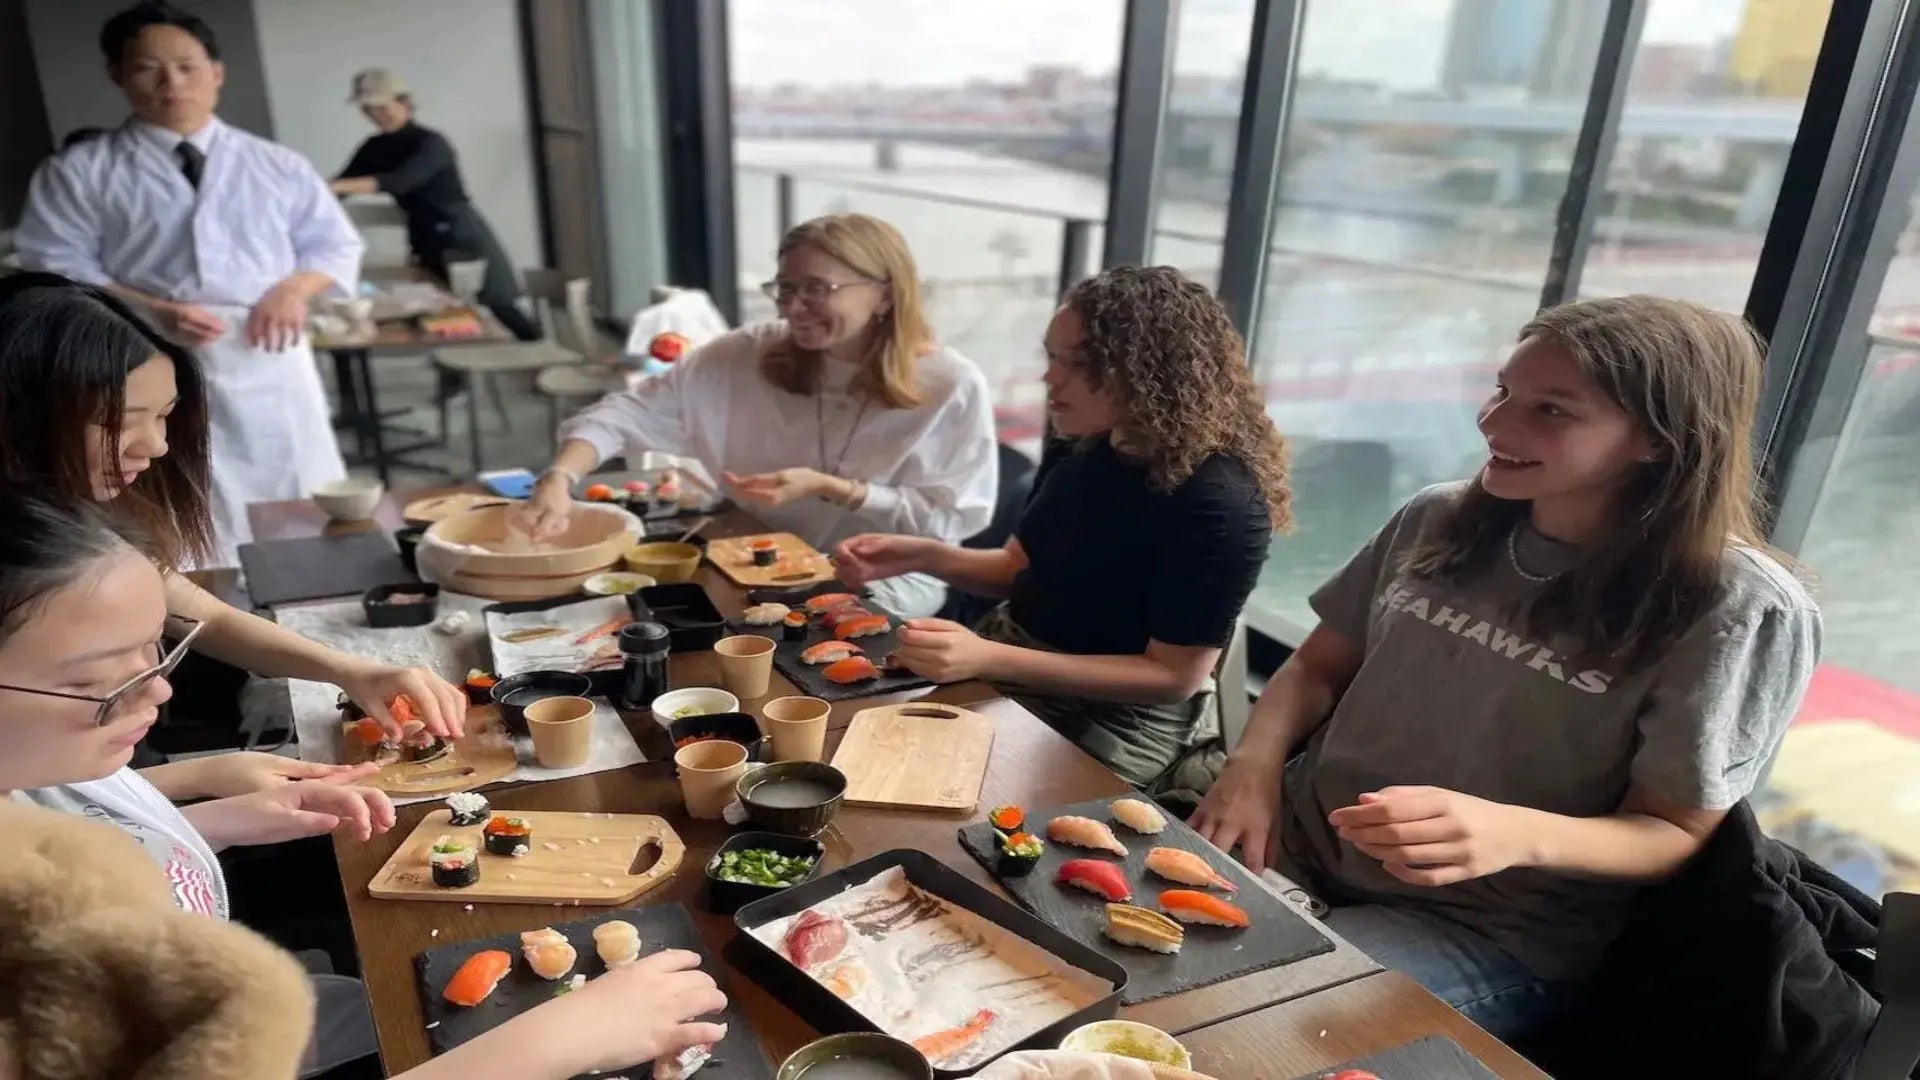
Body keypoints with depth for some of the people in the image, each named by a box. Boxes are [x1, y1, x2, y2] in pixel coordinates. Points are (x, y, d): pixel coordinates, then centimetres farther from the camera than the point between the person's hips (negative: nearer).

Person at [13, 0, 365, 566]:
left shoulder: (277, 166, 12)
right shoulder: (80, 172, 6)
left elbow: (336, 245, 13)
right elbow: (56, 264, 0)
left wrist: (295, 288, -9)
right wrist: (155, 312, -16)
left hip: (269, 358, 2)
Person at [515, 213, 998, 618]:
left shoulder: (952, 387, -15)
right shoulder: (750, 356, -7)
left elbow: (948, 520, -13)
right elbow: (631, 412, -6)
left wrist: (827, 487, -23)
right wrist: (560, 479, -25)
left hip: (890, 582, -4)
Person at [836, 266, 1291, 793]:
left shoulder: (1217, 505, -23)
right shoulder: (1090, 451, 1)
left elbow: (1176, 677, -22)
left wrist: (988, 659, -30)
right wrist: (922, 555, -8)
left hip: (1111, 722, -7)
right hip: (1006, 675, 7)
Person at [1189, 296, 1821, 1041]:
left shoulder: (1736, 606, -13)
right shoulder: (1438, 521, 2)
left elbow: (1674, 834, -9)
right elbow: (1318, 667, 11)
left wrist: (1518, 835, -31)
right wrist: (1255, 764, -10)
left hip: (1493, 932, -4)